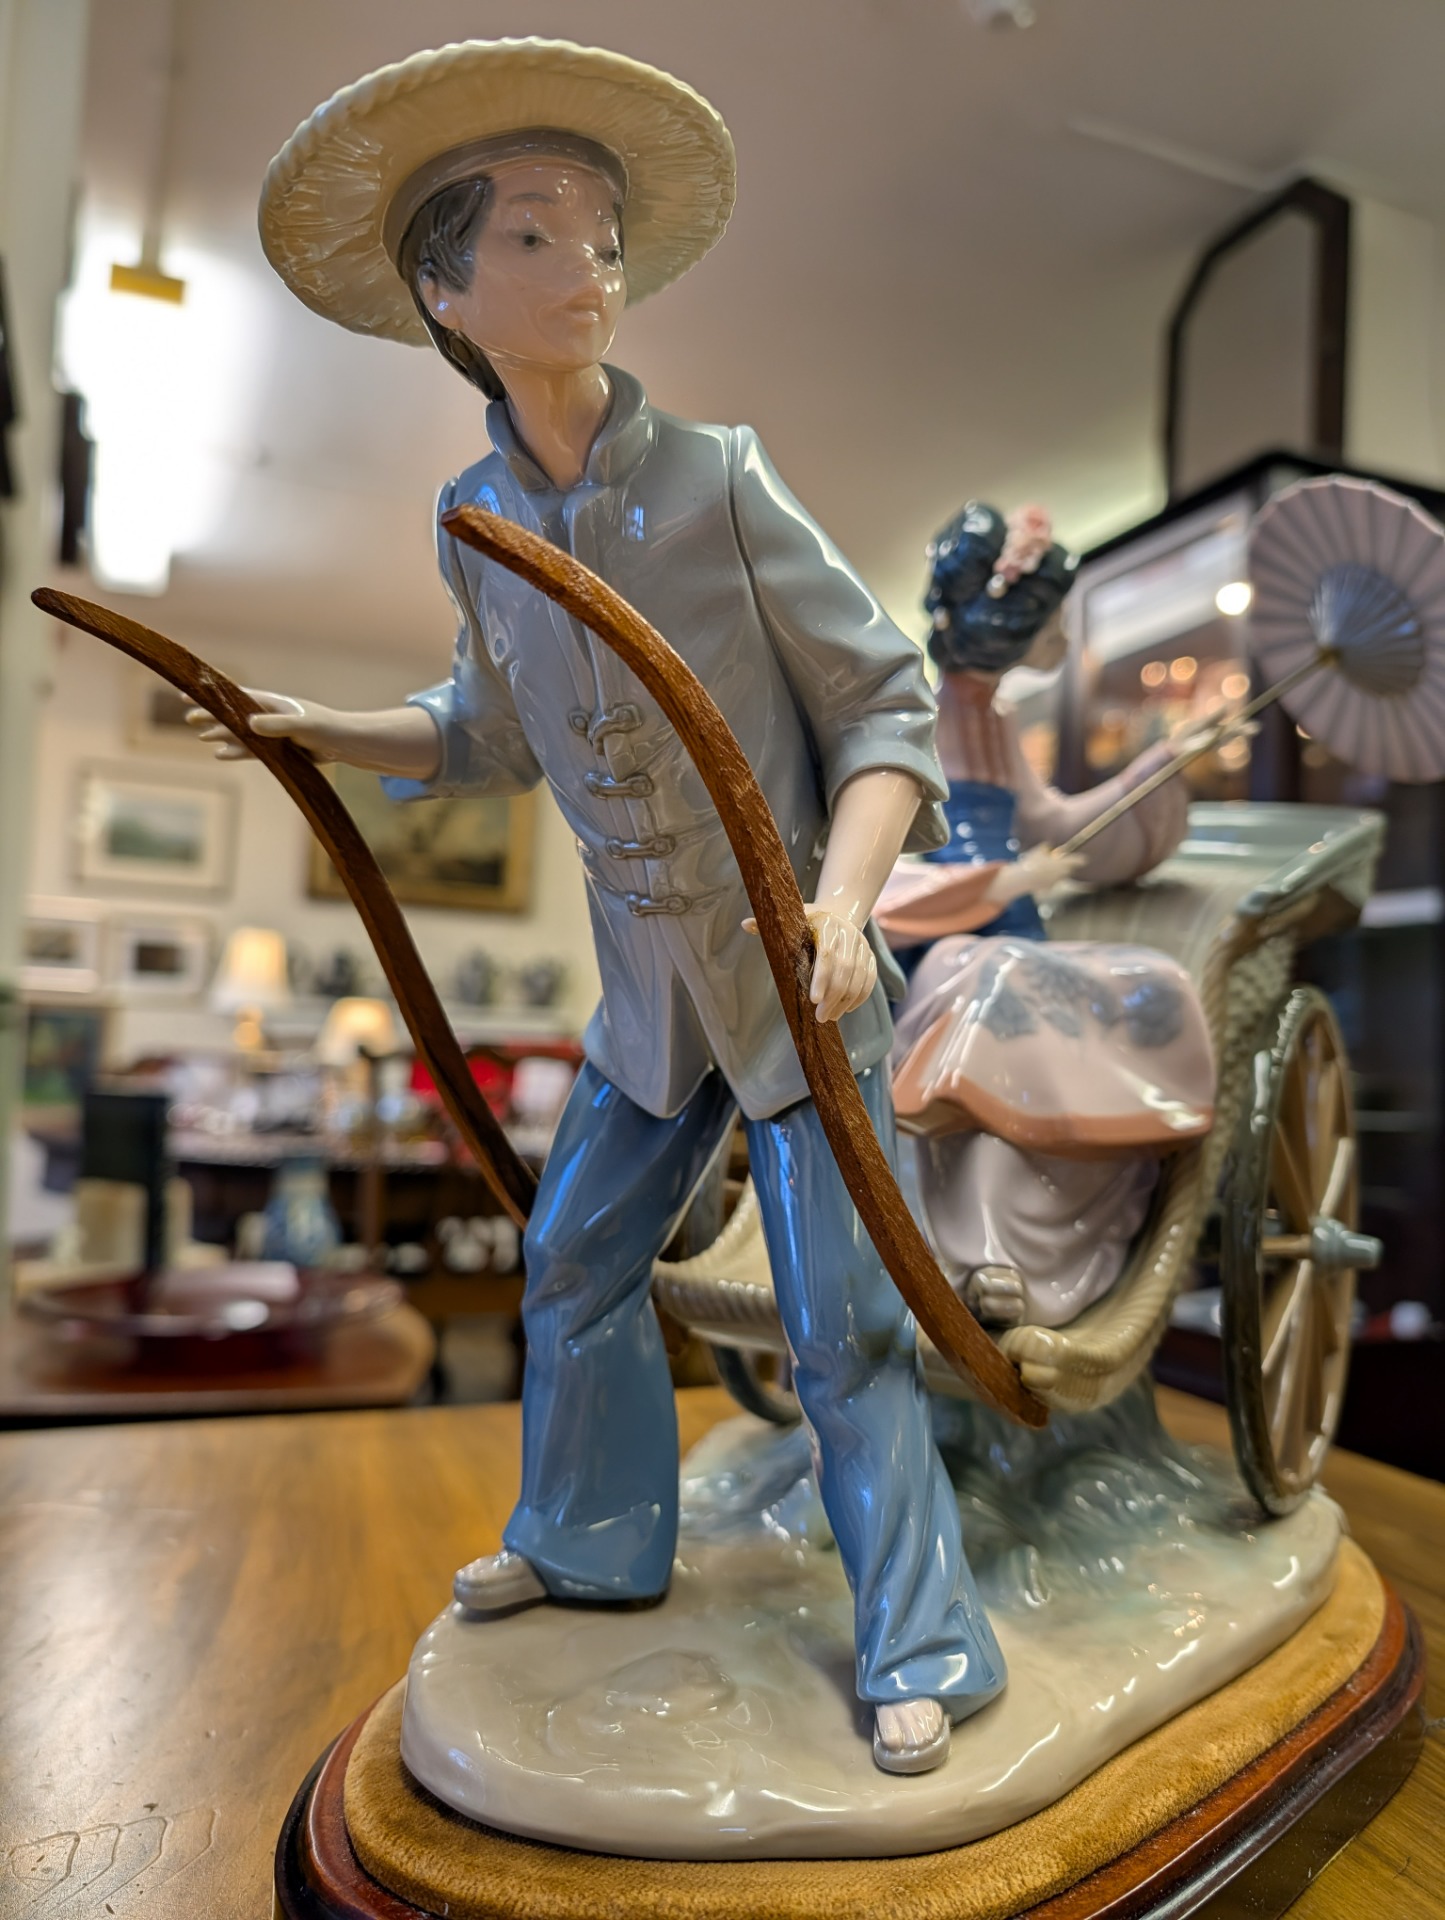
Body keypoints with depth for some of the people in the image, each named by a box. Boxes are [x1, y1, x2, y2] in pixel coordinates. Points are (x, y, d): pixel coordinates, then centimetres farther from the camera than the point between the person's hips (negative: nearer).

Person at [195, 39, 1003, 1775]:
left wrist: (842, 900, -27)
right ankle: (590, 1540, 42)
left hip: (798, 979, -5)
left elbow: (884, 710, -11)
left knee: (841, 1325, -1)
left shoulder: (718, 483, -13)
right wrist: (304, 726, 6)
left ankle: (919, 1650, 21)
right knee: (574, 1264, 16)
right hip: (653, 994, 5)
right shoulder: (475, 529, 1)